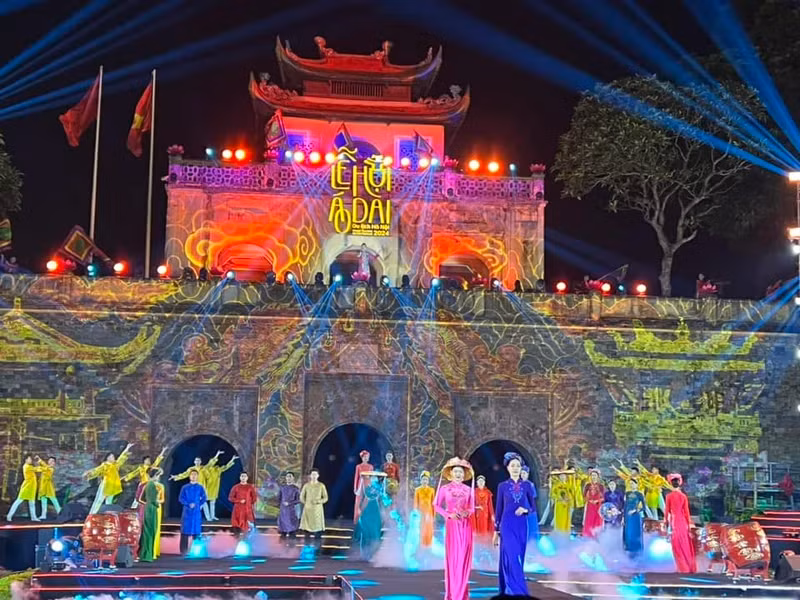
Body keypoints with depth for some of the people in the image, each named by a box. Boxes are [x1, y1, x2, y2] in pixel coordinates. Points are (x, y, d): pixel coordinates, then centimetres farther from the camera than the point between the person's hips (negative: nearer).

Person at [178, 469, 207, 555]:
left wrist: (198, 505, -7)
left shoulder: (200, 488, 7)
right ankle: (183, 550, 4)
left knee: (196, 530, 0)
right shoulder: (185, 487, 7)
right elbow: (181, 498, 0)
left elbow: (204, 498, 4)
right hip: (187, 512, 0)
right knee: (185, 530, -1)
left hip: (196, 512, 0)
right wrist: (189, 504, -13)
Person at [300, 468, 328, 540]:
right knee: (307, 526, 0)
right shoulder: (306, 485, 5)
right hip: (308, 509, 1)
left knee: (318, 527, -5)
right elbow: (302, 497, 12)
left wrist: (318, 501, -12)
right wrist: (306, 503, 0)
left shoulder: (321, 486, 0)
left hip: (317, 509, -1)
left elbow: (325, 498, 2)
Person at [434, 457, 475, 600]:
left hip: (466, 525, 2)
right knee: (452, 556, -4)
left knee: (464, 556, 1)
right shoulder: (445, 488, 1)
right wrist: (449, 514, -12)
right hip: (452, 524, -2)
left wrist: (467, 512, -10)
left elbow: (472, 508, 11)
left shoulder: (468, 490, 6)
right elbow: (437, 506, 2)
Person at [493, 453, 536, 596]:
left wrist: (525, 510, -13)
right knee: (512, 559, -13)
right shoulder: (502, 486, 2)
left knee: (518, 559, 8)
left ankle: (508, 592, 20)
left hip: (522, 526, 3)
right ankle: (518, 593, -15)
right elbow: (499, 509, 5)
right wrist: (496, 531, 4)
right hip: (507, 526, -3)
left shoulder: (527, 485, 5)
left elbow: (533, 506, 10)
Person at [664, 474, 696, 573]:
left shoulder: (669, 496, -8)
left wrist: (666, 522, 7)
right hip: (683, 521, 3)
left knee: (677, 546, 5)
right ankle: (690, 567, 16)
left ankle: (683, 568, 5)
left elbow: (667, 511, -5)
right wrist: (689, 525, 6)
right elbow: (686, 512, 0)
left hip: (674, 522, -3)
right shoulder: (683, 496, -2)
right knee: (686, 546, 13)